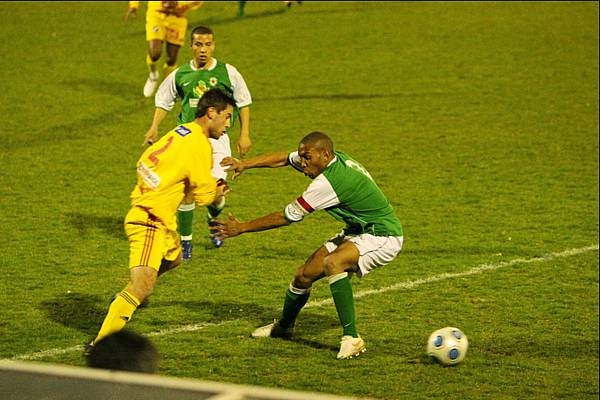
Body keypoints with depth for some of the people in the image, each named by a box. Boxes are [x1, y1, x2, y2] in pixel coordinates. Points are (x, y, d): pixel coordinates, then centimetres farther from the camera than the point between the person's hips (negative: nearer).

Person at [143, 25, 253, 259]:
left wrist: (244, 134, 7)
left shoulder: (228, 72, 1)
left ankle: (213, 219, 25)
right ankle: (185, 241, 11)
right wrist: (154, 128, 6)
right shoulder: (179, 75, 4)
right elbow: (163, 101, 18)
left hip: (217, 137, -1)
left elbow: (243, 102, 11)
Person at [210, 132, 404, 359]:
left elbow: (287, 217, -19)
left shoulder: (329, 181, -27)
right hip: (357, 232, 10)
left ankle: (351, 338, -34)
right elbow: (282, 159, 13)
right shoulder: (336, 160, -1)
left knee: (333, 263, -37)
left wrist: (241, 228, -10)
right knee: (304, 275, 9)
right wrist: (244, 164, 0)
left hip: (383, 238, -10)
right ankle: (284, 326, 37)